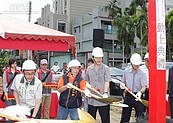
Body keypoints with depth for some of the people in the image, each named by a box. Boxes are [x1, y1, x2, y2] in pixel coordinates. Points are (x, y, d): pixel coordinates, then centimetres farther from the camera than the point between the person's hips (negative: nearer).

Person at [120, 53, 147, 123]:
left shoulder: (142, 74, -5)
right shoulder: (126, 72, 5)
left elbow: (144, 87, -14)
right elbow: (123, 82, 18)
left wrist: (140, 92, -35)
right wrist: (123, 85, -5)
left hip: (138, 96, -3)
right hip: (128, 96, 3)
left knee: (140, 117, -4)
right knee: (125, 117, 12)